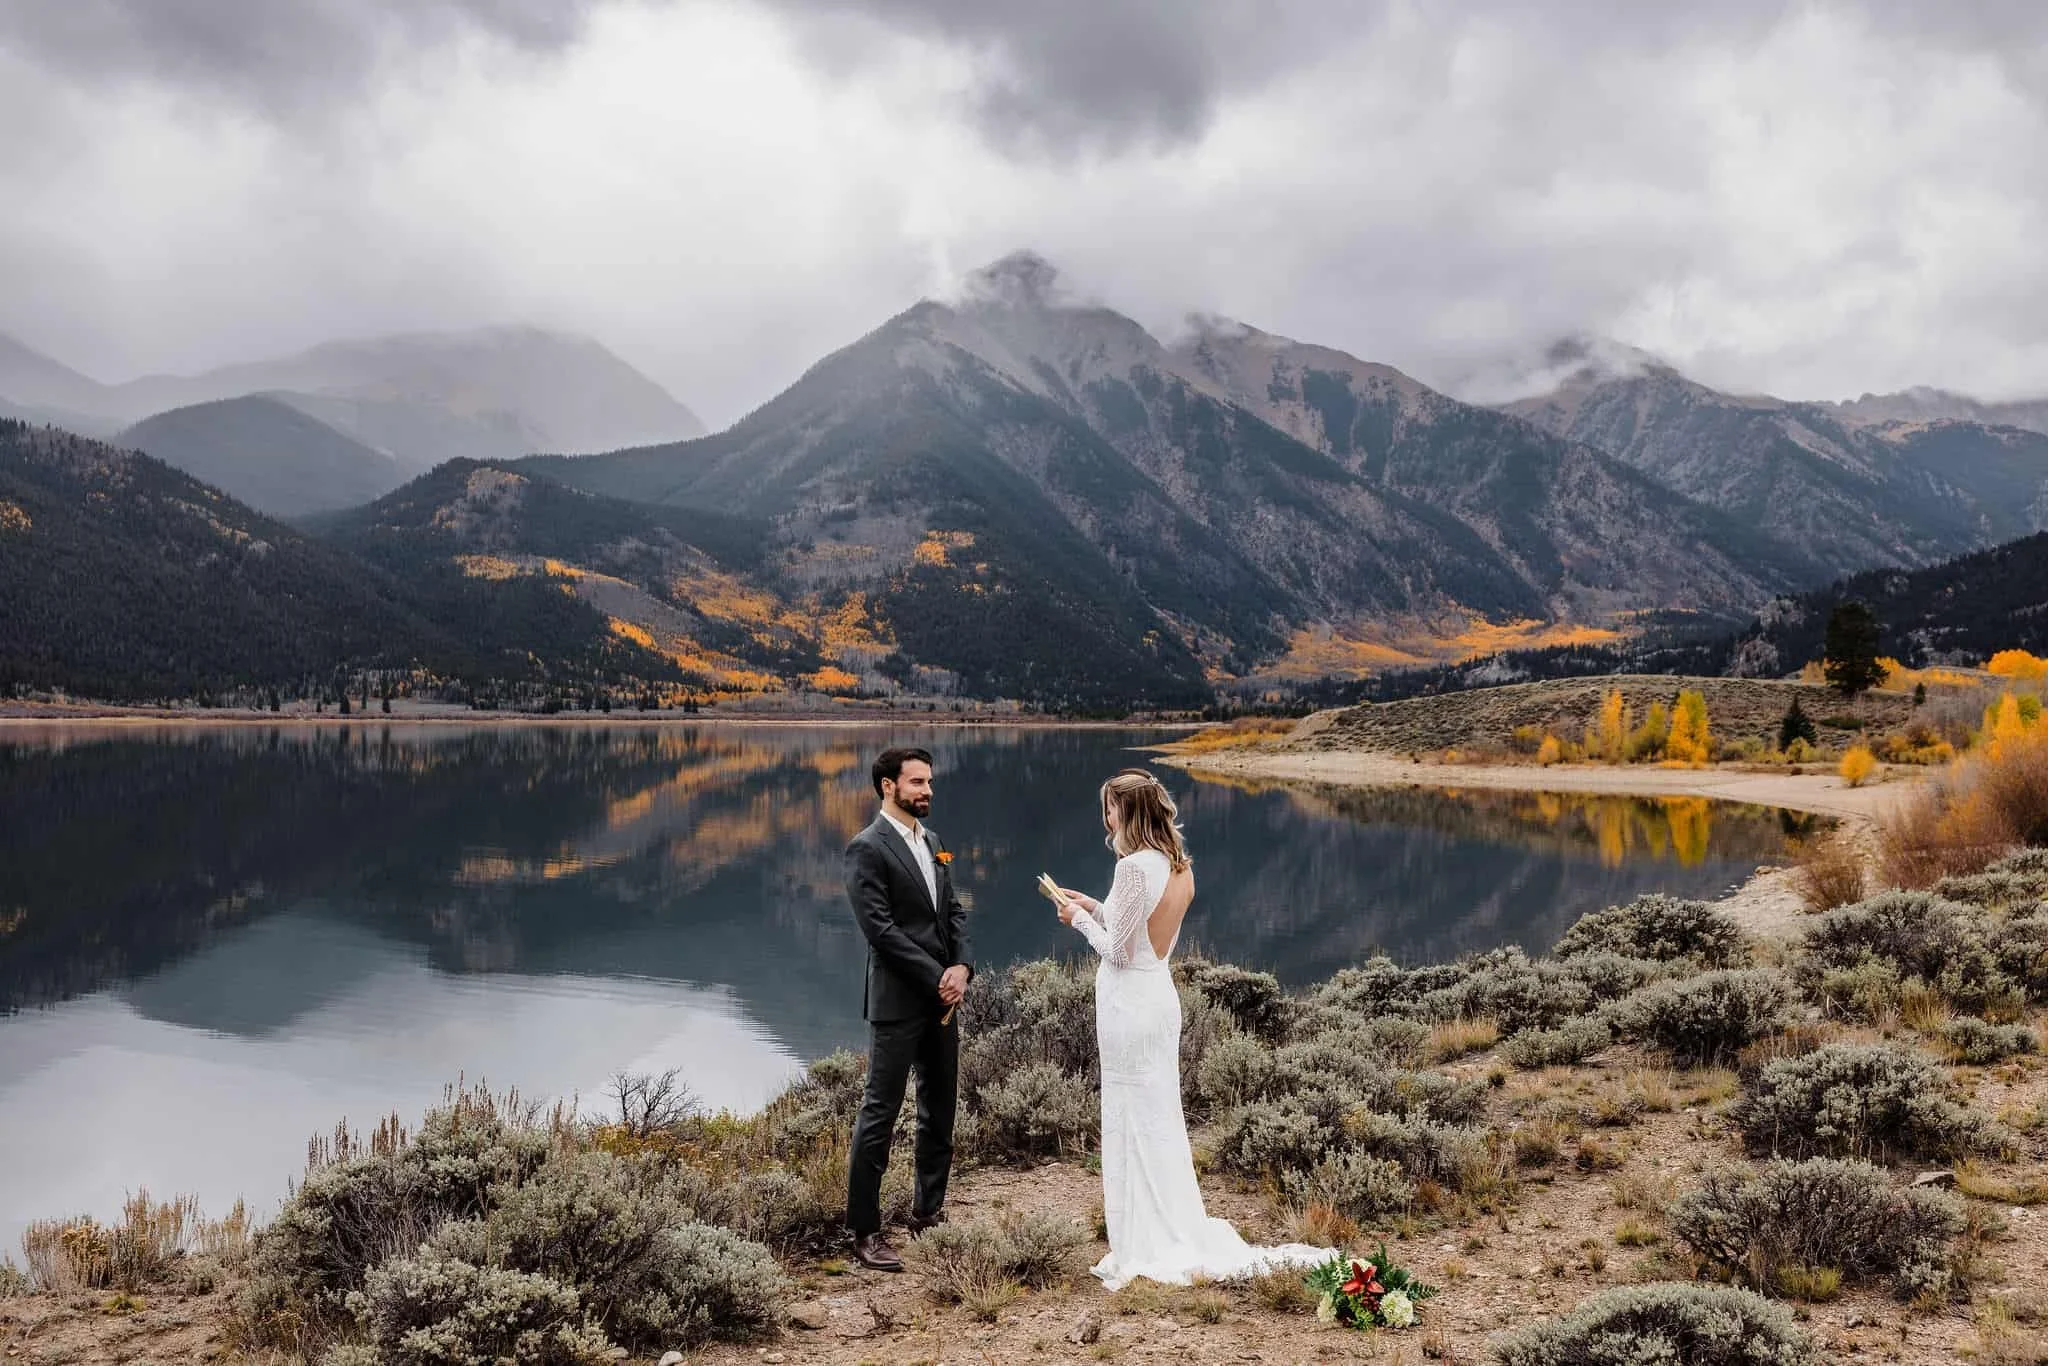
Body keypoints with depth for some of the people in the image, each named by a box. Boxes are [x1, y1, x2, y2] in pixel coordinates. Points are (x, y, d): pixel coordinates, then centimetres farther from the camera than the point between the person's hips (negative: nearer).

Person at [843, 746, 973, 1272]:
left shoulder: (931, 842, 13)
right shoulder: (867, 848, -12)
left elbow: (954, 911, 12)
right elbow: (880, 928, -18)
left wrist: (961, 967, -6)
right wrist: (937, 977, -16)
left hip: (942, 998, 8)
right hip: (898, 1001, -8)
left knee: (940, 1109, 15)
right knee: (880, 1114, -3)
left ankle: (928, 1211, 27)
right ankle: (865, 1232, 4)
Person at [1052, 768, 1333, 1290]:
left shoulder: (1135, 868, -21)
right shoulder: (1181, 866, 7)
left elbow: (1117, 949, -17)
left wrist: (1081, 919, -2)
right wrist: (1094, 907, 15)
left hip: (1129, 1002, -9)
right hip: (1161, 994, 9)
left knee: (1133, 1124, 1)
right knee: (1162, 1120, 17)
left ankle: (1145, 1250, 10)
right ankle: (1182, 1237, 25)